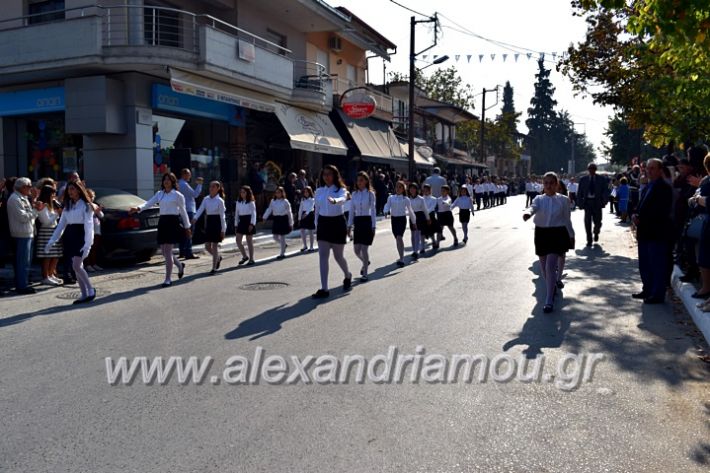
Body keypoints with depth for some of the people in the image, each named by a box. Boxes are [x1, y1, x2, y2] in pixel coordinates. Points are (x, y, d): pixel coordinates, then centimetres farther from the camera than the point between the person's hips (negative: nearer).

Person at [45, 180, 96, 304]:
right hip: (70, 237, 7)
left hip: (81, 236, -7)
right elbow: (61, 224, 15)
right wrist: (52, 241, 8)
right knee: (77, 267, 6)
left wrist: (87, 244, -25)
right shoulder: (67, 206, 15)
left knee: (76, 266, -15)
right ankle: (84, 294, 11)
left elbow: (89, 225, -15)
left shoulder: (86, 205, -6)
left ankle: (90, 289, 0)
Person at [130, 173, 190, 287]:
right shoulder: (159, 194, 13)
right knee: (163, 251, 8)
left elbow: (183, 211, 3)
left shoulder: (177, 195, -1)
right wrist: (138, 208, -16)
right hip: (162, 222, 6)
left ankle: (168, 279, -1)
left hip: (173, 222, -6)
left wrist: (187, 227, 7)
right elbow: (149, 203, 2)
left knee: (167, 251, -9)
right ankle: (180, 265, 35)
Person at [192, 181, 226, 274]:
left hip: (217, 223, -5)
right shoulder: (206, 199, 6)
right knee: (207, 246, 6)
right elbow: (200, 210, -2)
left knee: (214, 246, -3)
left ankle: (214, 268, 6)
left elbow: (222, 216, -9)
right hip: (208, 222, 5)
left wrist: (223, 230, -11)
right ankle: (218, 258, 34)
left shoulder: (220, 201, -8)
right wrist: (195, 218, -21)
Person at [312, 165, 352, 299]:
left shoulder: (340, 189, -6)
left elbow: (343, 199, -30)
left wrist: (335, 201, -53)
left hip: (337, 222, -3)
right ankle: (324, 289, -4)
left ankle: (347, 276, 39)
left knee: (338, 256, 7)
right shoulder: (319, 191, 7)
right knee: (323, 256, -5)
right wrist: (317, 226, 13)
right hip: (323, 223, 3)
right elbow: (317, 210, 14)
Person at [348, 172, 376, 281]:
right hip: (357, 222, 4)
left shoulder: (370, 194, -3)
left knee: (364, 248, -6)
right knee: (356, 250, 4)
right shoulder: (354, 194, 8)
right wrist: (349, 225, 6)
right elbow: (352, 210, 10)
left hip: (367, 221, -4)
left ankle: (365, 274, 6)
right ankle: (365, 262, 37)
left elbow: (373, 210, -5)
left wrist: (374, 226, -10)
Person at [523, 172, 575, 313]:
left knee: (550, 266, -13)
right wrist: (527, 213, -46)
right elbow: (533, 207, -23)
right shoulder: (539, 199, 0)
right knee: (543, 266, 13)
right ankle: (552, 288, 43)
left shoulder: (563, 200, -2)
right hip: (541, 233, 3)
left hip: (557, 234, -3)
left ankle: (549, 301, -7)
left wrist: (571, 235, 13)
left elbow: (567, 219, 6)